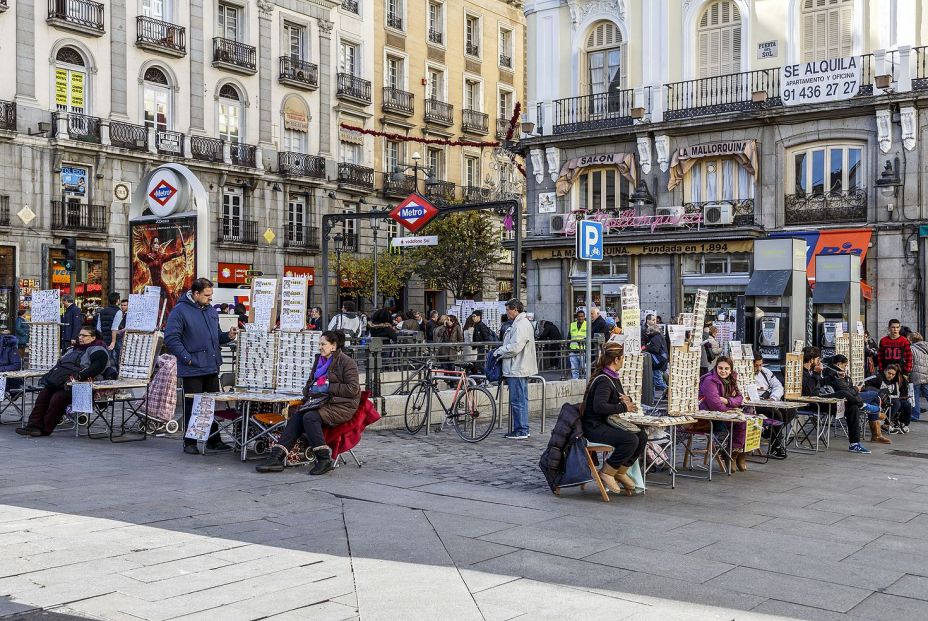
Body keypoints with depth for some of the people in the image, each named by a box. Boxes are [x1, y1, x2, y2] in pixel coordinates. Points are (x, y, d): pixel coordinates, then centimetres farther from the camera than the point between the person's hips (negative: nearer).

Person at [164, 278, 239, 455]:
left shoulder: (211, 310, 14)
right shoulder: (180, 311, -9)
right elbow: (171, 338, -14)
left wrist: (228, 336, 4)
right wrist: (187, 358, -18)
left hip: (212, 367, 7)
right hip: (192, 369, -7)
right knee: (192, 406, 0)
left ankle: (214, 440, 21)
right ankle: (190, 443, 11)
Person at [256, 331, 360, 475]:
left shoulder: (346, 362, -4)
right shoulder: (319, 360, 20)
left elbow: (353, 389, -12)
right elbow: (310, 382, 29)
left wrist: (328, 387, -12)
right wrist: (310, 390, 5)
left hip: (341, 405, -7)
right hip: (321, 401, 7)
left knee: (310, 417, -30)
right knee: (296, 416, -18)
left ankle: (325, 460, -25)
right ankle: (276, 456, -27)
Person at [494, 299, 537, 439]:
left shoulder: (521, 325, -17)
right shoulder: (518, 323, 18)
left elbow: (514, 347, -23)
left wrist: (499, 352, -10)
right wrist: (500, 351, 12)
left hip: (517, 370, -11)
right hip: (519, 369, 11)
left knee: (518, 401, -7)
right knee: (520, 401, 14)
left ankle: (522, 431, -3)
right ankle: (520, 430, 20)